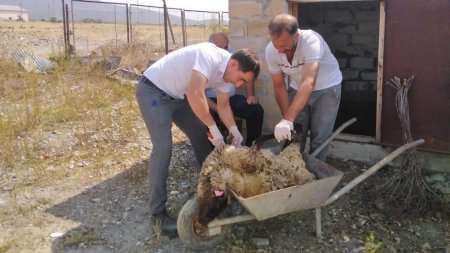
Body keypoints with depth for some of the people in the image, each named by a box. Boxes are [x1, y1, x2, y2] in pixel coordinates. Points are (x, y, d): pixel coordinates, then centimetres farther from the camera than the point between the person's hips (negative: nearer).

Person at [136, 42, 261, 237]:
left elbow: (223, 105, 8)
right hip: (153, 91, -9)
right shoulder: (210, 56, -31)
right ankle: (158, 213, -8)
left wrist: (234, 130, -9)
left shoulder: (225, 70, -3)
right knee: (163, 148, -17)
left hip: (178, 95, 9)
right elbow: (195, 96, -42)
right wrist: (214, 128, -30)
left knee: (201, 136, 11)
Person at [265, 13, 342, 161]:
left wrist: (288, 120, -56)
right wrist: (286, 118, -20)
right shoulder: (271, 50, -22)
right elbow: (279, 85, -12)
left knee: (319, 137, -4)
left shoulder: (311, 41, -37)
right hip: (297, 88, 4)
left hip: (326, 88, -3)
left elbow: (309, 83, -48)